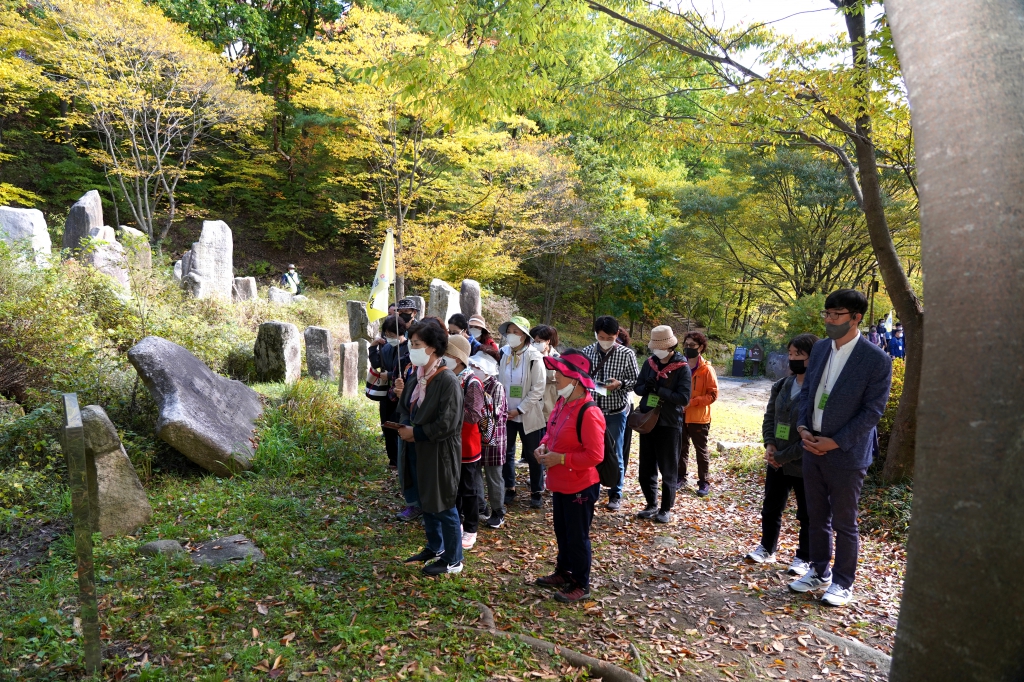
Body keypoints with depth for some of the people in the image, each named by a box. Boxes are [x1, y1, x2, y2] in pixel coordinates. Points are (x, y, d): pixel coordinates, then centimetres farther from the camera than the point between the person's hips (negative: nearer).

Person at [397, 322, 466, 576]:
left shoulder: (447, 380, -22)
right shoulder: (417, 375, 3)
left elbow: (447, 424, -23)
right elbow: (406, 406, 15)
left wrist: (415, 433, -15)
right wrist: (404, 426, -6)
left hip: (440, 452, -8)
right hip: (419, 449, 8)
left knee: (443, 505, 4)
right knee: (426, 501, 20)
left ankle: (453, 559, 21)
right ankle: (435, 547, 40)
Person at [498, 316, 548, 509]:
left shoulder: (534, 358, -11)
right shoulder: (503, 354, 1)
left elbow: (538, 389, -12)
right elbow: (498, 382, 6)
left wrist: (519, 410, -14)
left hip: (528, 415, -4)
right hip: (506, 413, 4)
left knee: (533, 455, 6)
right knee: (506, 453, 11)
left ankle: (536, 493, 21)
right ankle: (509, 489, 27)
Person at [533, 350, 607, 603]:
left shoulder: (589, 413, -26)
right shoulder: (562, 402, 2)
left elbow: (594, 456, -27)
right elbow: (552, 430, 18)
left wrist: (561, 458, -23)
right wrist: (544, 446, -1)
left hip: (580, 487, -9)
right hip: (560, 483, 9)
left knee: (577, 537, 8)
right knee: (562, 531, 24)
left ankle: (581, 585, 27)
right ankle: (564, 572, 43)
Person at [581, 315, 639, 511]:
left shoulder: (627, 354, -8)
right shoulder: (587, 352, -1)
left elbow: (636, 381, -3)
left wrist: (620, 384, -22)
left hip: (615, 413, -2)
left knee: (615, 455, 10)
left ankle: (615, 495, 25)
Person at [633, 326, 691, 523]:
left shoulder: (682, 368, -10)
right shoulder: (649, 363, 4)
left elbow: (684, 398, -17)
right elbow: (638, 387, 8)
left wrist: (659, 390, -24)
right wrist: (646, 388, -15)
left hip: (669, 425, -5)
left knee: (668, 470, 7)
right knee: (646, 467, 12)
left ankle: (666, 509, 20)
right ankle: (651, 505, 28)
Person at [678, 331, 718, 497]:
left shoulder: (707, 370, -10)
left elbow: (713, 394, -12)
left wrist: (692, 401, -21)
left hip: (699, 418, -4)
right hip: (680, 416, 4)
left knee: (701, 450, 7)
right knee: (681, 449, 14)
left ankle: (704, 483, 17)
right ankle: (681, 478, 26)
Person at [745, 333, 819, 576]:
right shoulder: (782, 385, 3)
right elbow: (770, 416, 11)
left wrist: (784, 456, -17)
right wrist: (769, 444, -6)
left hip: (805, 465, -6)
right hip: (776, 462, 6)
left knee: (807, 515, 13)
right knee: (771, 508, 18)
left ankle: (804, 558, 29)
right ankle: (767, 548, 36)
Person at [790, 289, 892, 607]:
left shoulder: (876, 360, -14)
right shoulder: (820, 348, 4)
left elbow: (873, 410, -13)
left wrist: (834, 442, -16)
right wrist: (803, 427, -3)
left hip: (846, 453, -5)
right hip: (813, 447, 6)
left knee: (844, 523, 9)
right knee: (816, 517, 17)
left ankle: (843, 583, 26)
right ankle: (819, 571, 34)